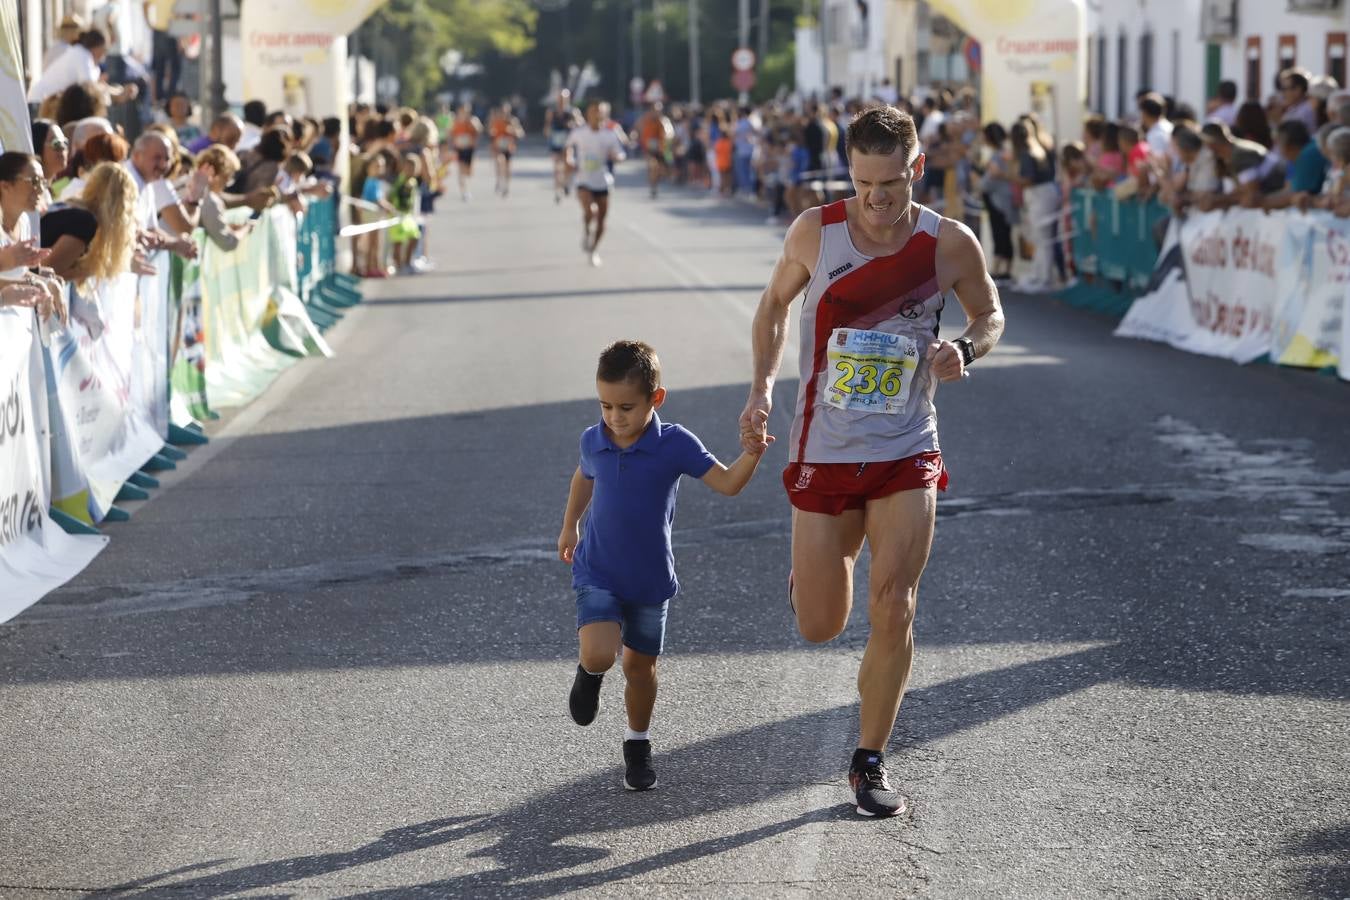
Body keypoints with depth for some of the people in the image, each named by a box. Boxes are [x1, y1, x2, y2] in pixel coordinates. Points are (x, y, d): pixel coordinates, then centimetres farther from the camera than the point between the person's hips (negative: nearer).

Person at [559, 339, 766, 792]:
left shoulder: (674, 444, -15)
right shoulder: (593, 441, -7)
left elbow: (727, 483, -20)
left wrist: (752, 453, -38)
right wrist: (570, 526, 27)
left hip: (650, 580, 0)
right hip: (597, 573, 0)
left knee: (640, 667, 12)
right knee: (599, 652, -22)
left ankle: (638, 743, 36)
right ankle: (590, 672, 15)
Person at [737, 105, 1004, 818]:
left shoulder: (950, 244, -9)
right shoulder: (815, 232, -8)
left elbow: (989, 315, 9)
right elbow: (775, 303, 10)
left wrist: (964, 350, -13)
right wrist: (762, 389, -2)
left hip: (907, 453, 0)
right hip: (825, 452, 1)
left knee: (893, 610, -10)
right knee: (819, 627, 5)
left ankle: (869, 761, 8)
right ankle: (810, 571, 44)